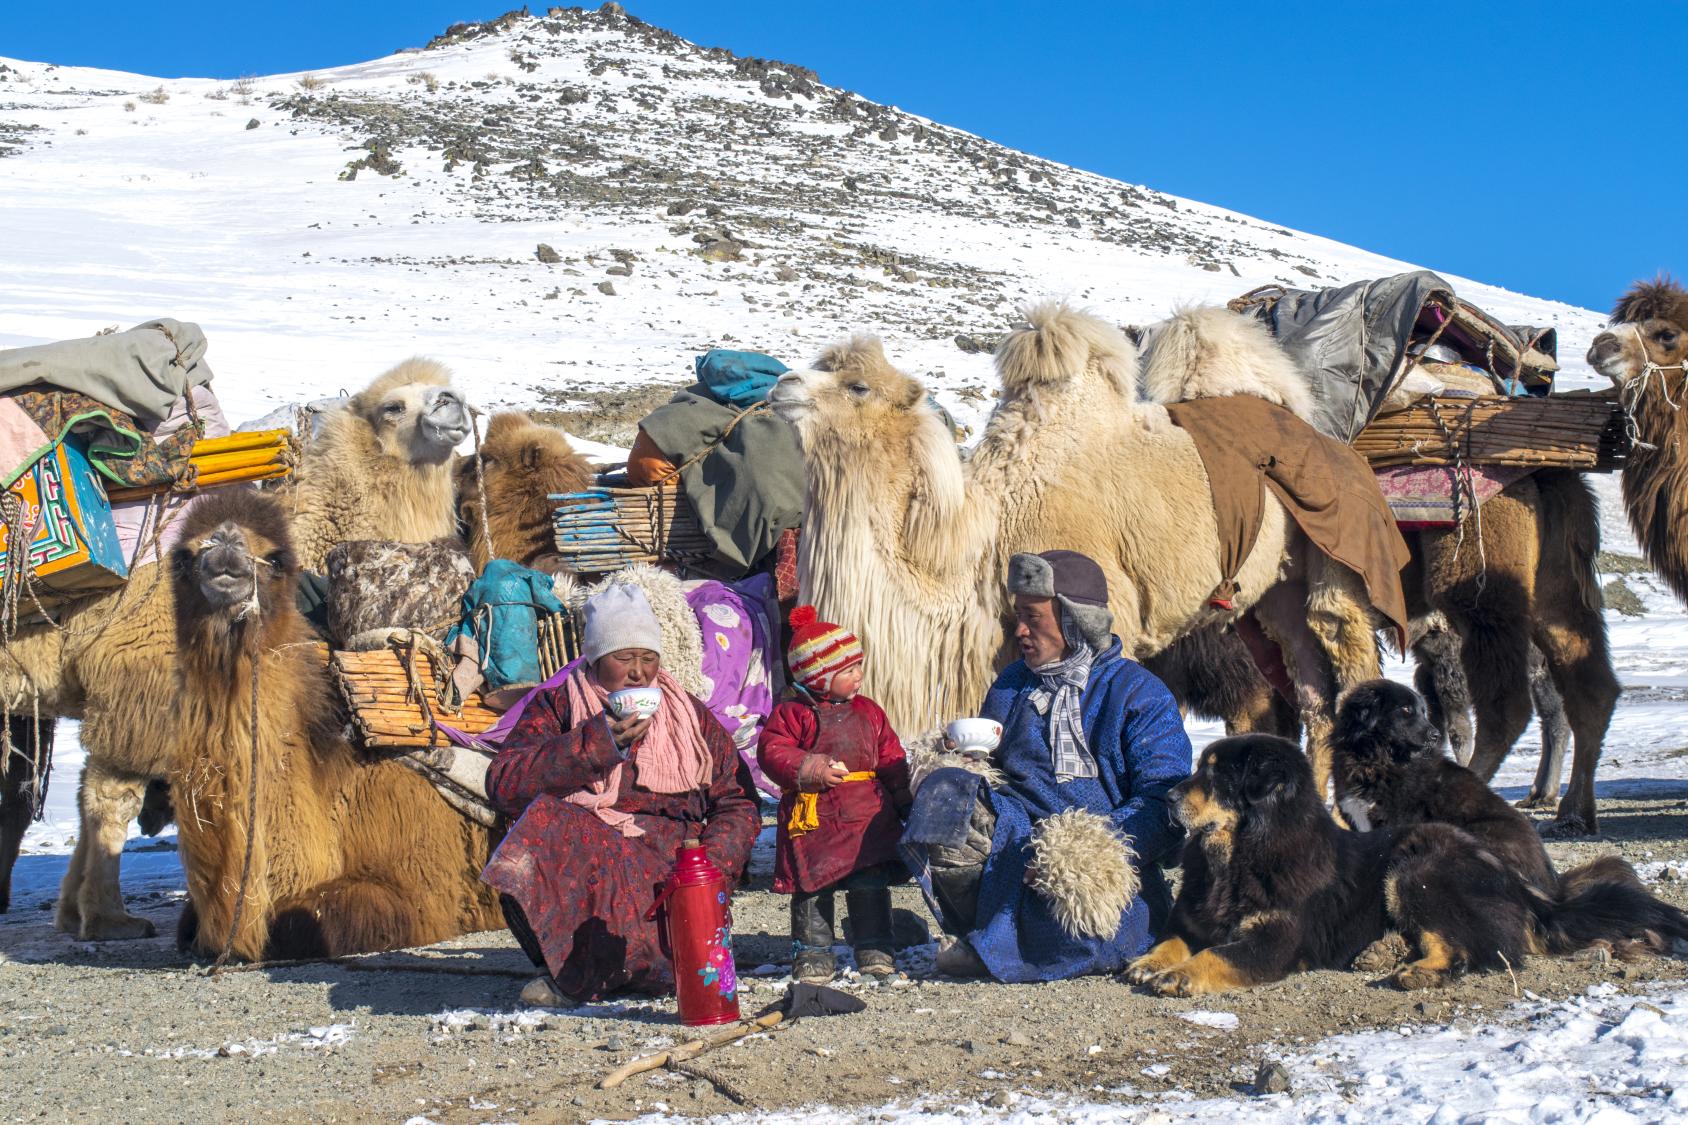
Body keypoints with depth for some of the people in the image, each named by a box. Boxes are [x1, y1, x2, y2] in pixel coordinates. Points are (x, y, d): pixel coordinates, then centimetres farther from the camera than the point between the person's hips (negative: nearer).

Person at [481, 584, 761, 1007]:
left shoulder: (689, 716, 17)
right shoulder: (556, 708, 10)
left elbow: (739, 805, 14)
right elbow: (503, 785, -8)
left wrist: (709, 869, -6)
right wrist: (598, 742, -15)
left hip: (670, 864, -1)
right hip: (575, 854, 1)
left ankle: (574, 980, -13)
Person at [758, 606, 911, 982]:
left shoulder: (869, 712, 11)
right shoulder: (792, 714, -3)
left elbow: (890, 757, 14)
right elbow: (772, 751, -10)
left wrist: (903, 799, 9)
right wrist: (809, 769, -21)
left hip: (866, 815, 3)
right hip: (812, 818, -3)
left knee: (871, 885, 2)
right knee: (812, 887, 3)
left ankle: (874, 948, 11)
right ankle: (813, 952, 13)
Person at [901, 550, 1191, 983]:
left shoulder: (1140, 695, -1)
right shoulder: (1011, 685, 18)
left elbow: (1165, 808, -11)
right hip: (1017, 843, 4)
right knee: (944, 791, -21)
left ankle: (991, 949, -8)